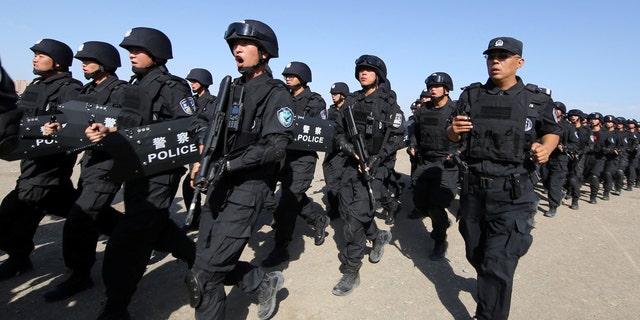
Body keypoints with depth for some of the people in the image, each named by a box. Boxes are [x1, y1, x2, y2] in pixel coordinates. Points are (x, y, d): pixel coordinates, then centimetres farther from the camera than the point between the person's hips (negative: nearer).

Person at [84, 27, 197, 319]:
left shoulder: (171, 88, -11)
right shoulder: (136, 86, 14)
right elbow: (131, 127, 19)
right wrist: (106, 131, 2)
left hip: (159, 174, -9)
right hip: (134, 170, 9)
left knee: (126, 243, -6)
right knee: (155, 225, 21)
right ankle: (197, 257, 41)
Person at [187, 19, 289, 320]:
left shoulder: (276, 94, -7)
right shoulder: (231, 88, 14)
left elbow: (275, 147, -17)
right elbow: (205, 122, 14)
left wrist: (229, 164, -23)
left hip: (248, 188, -7)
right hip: (219, 184, 8)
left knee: (204, 275, -6)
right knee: (210, 262, 13)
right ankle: (263, 282, 33)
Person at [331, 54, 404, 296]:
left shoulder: (388, 103, -1)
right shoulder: (351, 101, 11)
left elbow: (397, 136, -3)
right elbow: (339, 132, 9)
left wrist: (376, 159, -14)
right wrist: (351, 151, -9)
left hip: (374, 166, -5)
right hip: (352, 163, 6)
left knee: (355, 218, -11)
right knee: (346, 211, 11)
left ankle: (351, 273, 3)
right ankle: (378, 237, 39)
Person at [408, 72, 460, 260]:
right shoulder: (422, 111, 10)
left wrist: (458, 153, -18)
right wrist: (413, 146, 7)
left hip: (447, 166, -6)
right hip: (424, 163, 6)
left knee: (436, 207, -12)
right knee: (420, 205, 10)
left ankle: (440, 243, 13)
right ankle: (443, 222, 41)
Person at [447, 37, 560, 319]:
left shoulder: (537, 99, -3)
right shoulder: (471, 95, 3)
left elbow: (552, 131, 12)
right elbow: (453, 135, 12)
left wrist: (545, 149, -9)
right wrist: (453, 130, -12)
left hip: (513, 194, -3)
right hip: (473, 189, 4)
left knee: (498, 266, -7)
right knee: (475, 254, 20)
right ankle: (489, 288, 50)